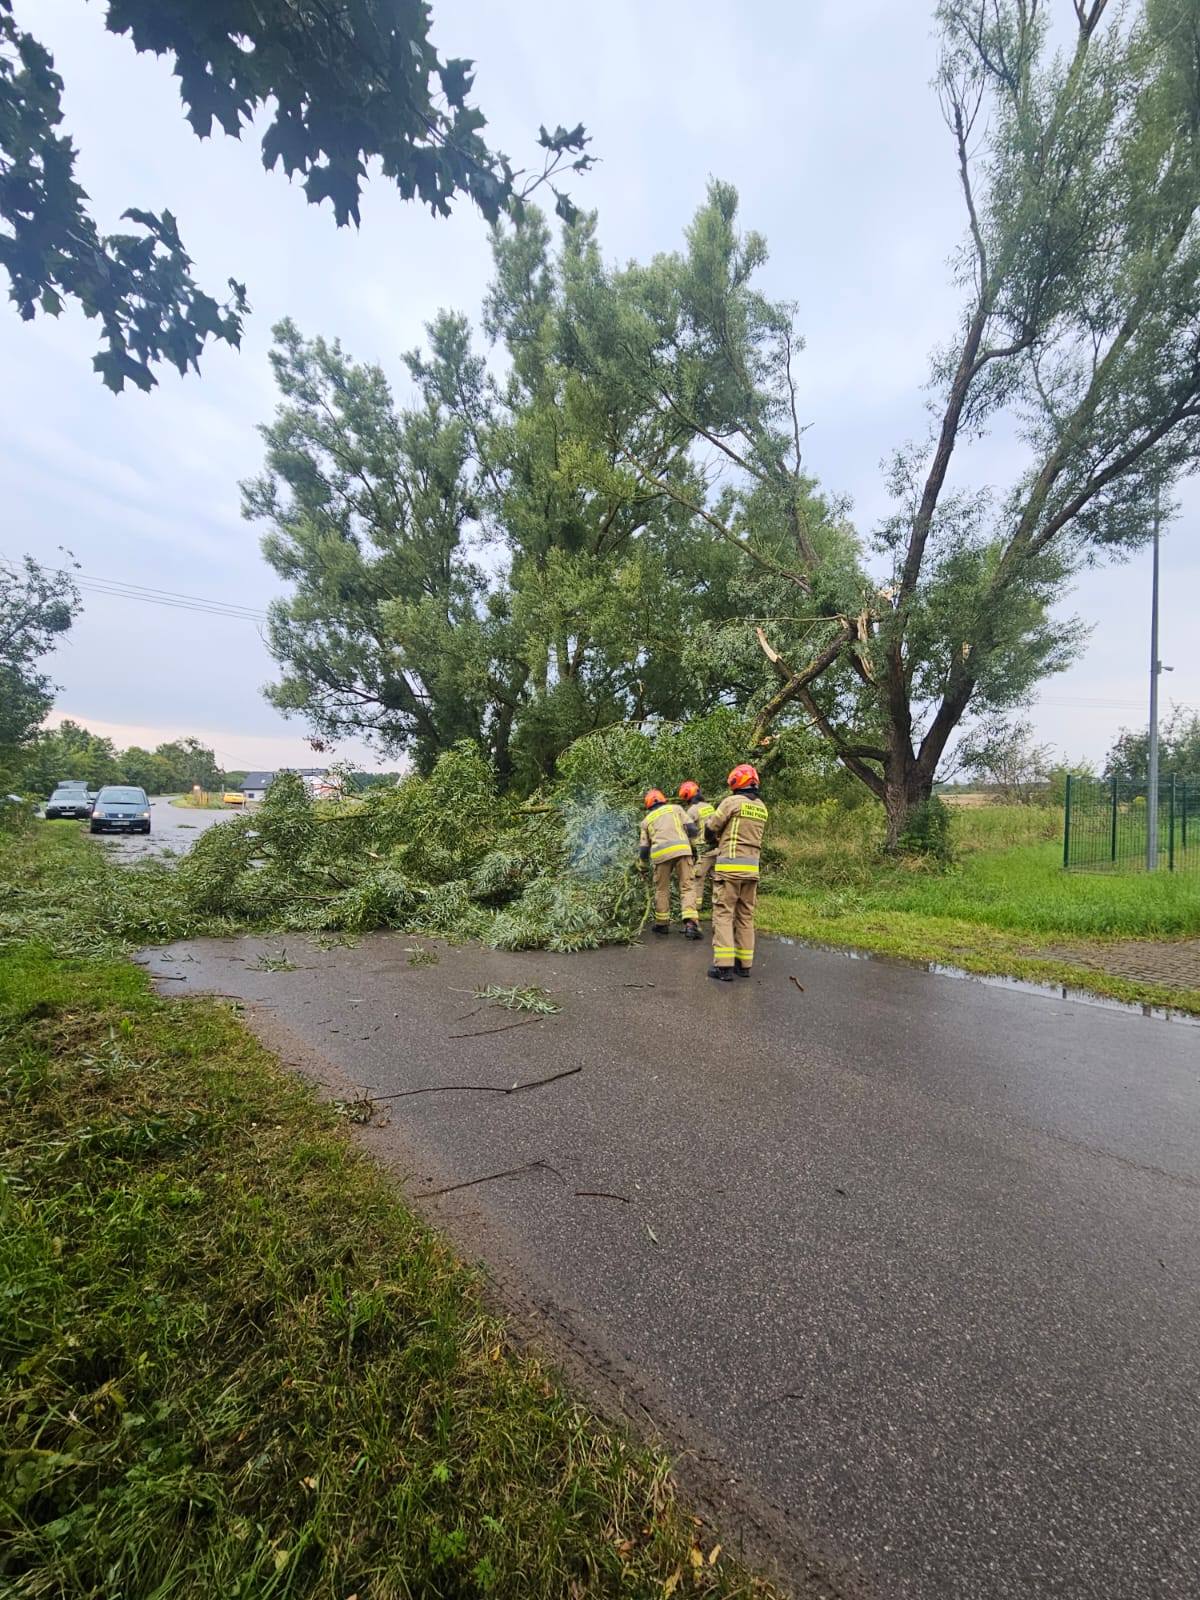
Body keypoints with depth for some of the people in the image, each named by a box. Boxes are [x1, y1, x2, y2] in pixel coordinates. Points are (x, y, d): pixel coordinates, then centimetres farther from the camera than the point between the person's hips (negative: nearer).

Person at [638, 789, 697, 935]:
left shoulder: (646, 820, 22)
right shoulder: (676, 808, 19)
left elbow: (643, 849, 18)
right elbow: (691, 829, 8)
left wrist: (643, 865, 35)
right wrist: (689, 842, 28)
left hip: (661, 853, 1)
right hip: (682, 850, -1)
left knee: (662, 890, 16)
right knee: (686, 887, 2)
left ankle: (662, 924, 22)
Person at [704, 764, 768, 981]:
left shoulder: (732, 802, -8)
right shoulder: (761, 808, 12)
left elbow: (710, 828, -1)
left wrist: (715, 842, 21)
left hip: (729, 866, -6)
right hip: (752, 867, 6)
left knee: (723, 914, -4)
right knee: (746, 916, 12)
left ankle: (724, 966, -10)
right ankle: (744, 963, 15)